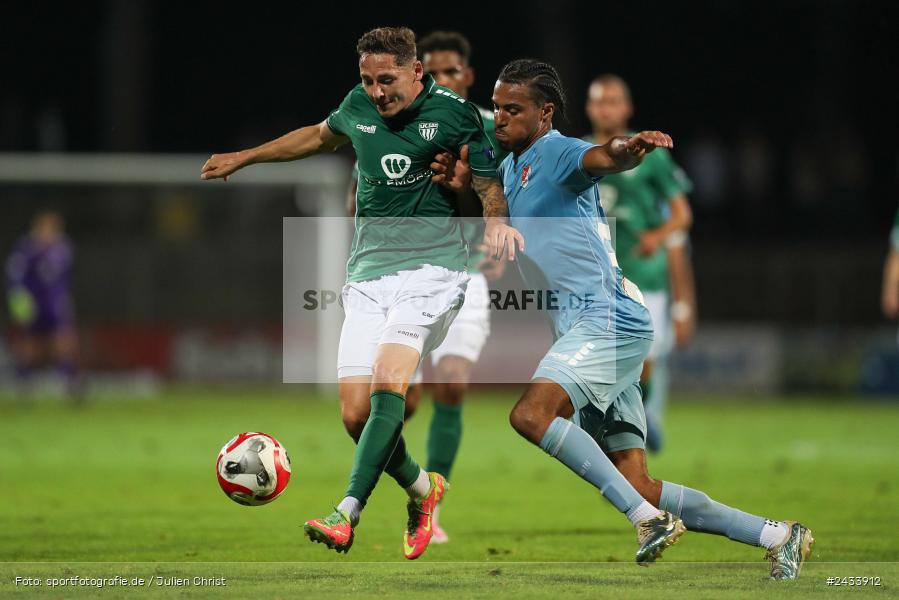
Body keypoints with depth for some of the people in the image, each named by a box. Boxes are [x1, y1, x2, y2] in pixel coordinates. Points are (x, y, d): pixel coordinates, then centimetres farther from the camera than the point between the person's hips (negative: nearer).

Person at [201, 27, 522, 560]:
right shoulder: (359, 106, 9)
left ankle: (346, 516, -33)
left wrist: (497, 220, -21)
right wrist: (244, 158, 37)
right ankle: (422, 489, 22)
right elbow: (319, 137, 30)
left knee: (388, 381, -27)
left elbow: (489, 186, 1)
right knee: (356, 413, -5)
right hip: (368, 274, 5)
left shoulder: (454, 112, -5)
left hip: (430, 269, -5)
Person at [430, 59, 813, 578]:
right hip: (583, 326, 9)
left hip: (607, 317, -9)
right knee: (636, 485, 3)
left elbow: (603, 158, -28)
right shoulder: (511, 168, 22)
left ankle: (648, 517, -27)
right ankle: (776, 536, 7)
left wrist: (631, 147, -52)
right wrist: (461, 186, 11)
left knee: (531, 413, -28)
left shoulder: (556, 153, -6)